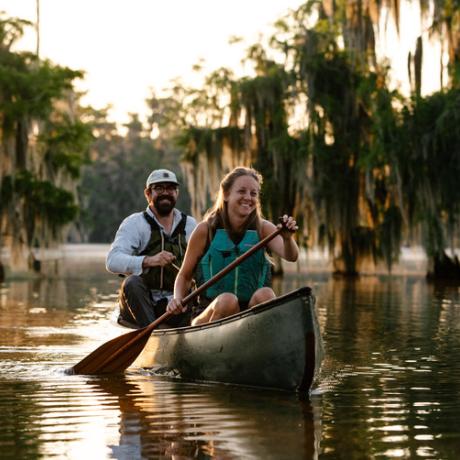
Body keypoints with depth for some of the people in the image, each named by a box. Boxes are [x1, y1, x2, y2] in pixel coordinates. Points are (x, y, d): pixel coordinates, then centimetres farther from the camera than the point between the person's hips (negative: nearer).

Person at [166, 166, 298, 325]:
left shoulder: (263, 229, 6)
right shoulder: (206, 230, 1)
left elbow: (291, 256, -12)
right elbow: (185, 275, 8)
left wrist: (287, 238, -34)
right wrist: (178, 299, -12)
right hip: (210, 313, -2)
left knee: (265, 294, -28)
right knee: (227, 300, -33)